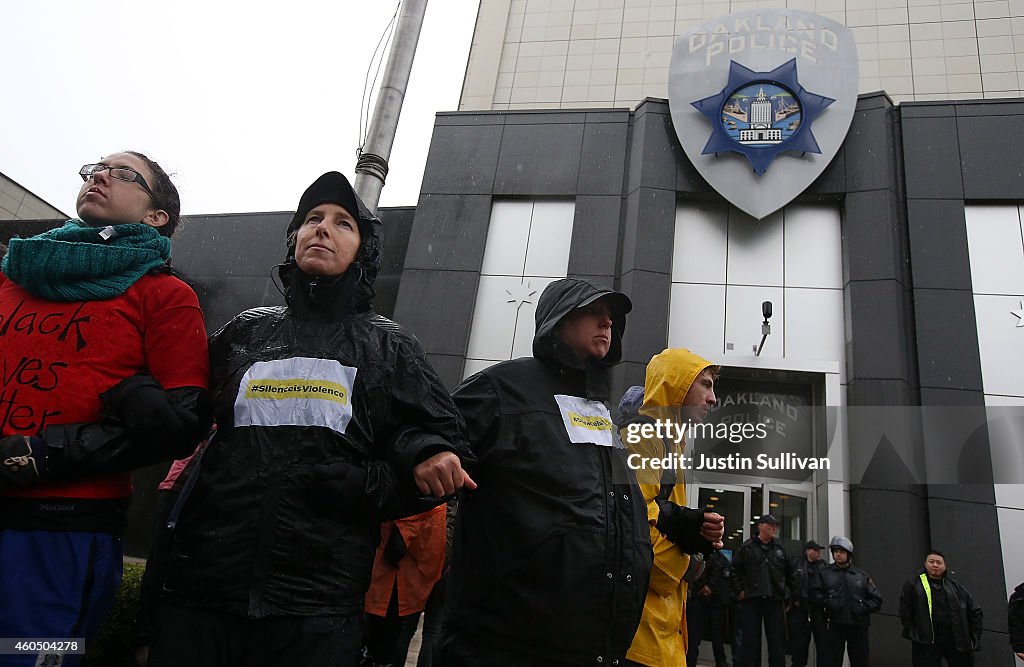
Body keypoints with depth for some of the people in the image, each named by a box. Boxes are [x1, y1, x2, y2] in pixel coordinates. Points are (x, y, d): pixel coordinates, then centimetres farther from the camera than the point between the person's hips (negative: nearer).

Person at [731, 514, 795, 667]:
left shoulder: (780, 550, 14)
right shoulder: (746, 548, 2)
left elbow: (789, 574, 21)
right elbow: (735, 570, 2)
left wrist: (789, 594, 13)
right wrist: (739, 591, -4)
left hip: (775, 601, 3)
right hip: (751, 600, -3)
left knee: (778, 642, 4)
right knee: (750, 641, 0)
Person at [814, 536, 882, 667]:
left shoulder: (862, 575, 8)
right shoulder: (825, 573, 4)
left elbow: (876, 599, 8)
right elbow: (814, 592, 3)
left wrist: (863, 608, -5)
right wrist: (827, 602, -11)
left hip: (858, 626, 2)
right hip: (836, 625, -2)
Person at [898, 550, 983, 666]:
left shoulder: (954, 585, 10)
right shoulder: (913, 584, 1)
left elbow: (975, 611, 15)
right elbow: (905, 612, 0)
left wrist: (974, 638, 9)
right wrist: (913, 634, -4)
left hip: (957, 639, 3)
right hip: (926, 641, -3)